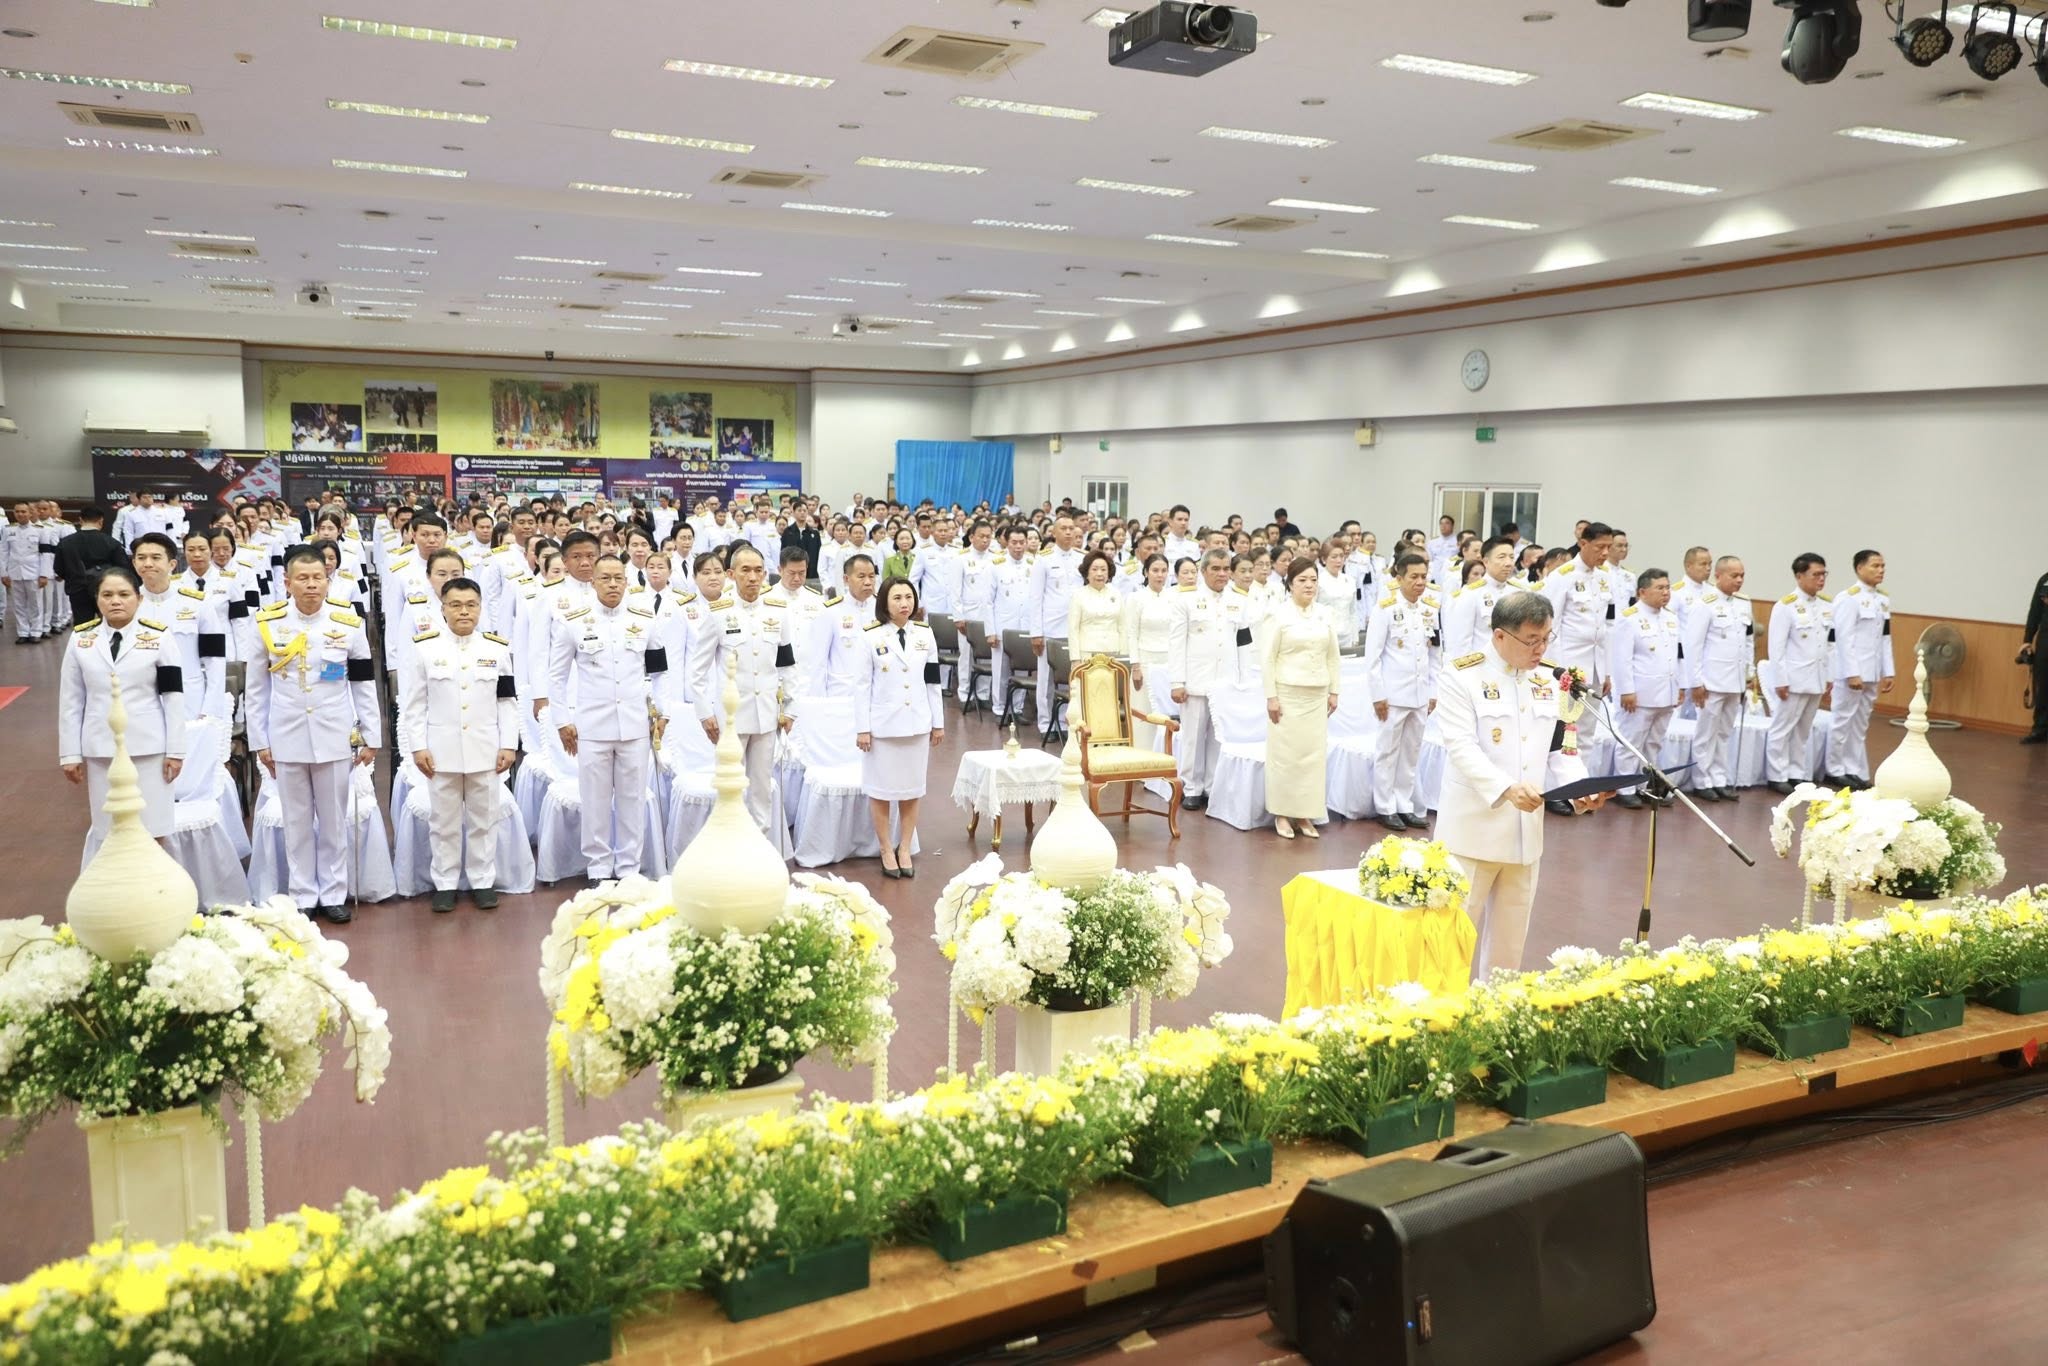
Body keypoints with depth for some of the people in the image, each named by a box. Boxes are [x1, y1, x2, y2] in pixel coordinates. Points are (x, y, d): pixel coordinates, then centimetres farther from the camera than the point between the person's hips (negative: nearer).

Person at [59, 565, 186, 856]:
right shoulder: (80, 639, 4)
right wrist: (70, 753, 4)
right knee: (107, 833, 8)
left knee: (151, 834, 3)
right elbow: (70, 701, 7)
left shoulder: (157, 637, -1)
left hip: (149, 747, -2)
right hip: (100, 749, 2)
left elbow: (173, 698, -2)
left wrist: (175, 750, -5)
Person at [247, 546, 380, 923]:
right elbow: (256, 689, 5)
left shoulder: (349, 623, -2)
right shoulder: (267, 624, -1)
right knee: (297, 821, 9)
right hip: (286, 737, 0)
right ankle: (303, 896, 20)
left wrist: (371, 736, 3)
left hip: (334, 736, 0)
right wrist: (259, 741, 3)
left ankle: (333, 895, 19)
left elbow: (365, 685, 4)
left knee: (334, 820, 8)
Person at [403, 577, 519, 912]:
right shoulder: (425, 647, -1)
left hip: (485, 750, 1)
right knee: (444, 821, 8)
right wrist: (417, 747, -4)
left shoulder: (497, 648, 3)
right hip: (441, 750, -1)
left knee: (484, 819, 9)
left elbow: (508, 701, 4)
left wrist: (509, 745, -1)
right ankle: (445, 883, 19)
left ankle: (483, 881, 19)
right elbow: (415, 704, 1)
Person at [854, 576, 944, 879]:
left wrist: (938, 722, 8)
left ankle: (905, 849, 22)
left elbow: (932, 682, 8)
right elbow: (862, 685, -5)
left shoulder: (925, 635, 4)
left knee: (912, 789, 9)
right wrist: (862, 728, -8)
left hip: (917, 724, 3)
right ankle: (886, 850, 19)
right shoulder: (871, 637, -6)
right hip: (883, 725, -3)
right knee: (881, 790, 5)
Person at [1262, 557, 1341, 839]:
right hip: (1287, 694, -4)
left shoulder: (1325, 617, 9)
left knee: (1314, 753, 3)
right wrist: (1271, 696, -10)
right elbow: (1267, 658, -5)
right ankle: (1282, 813, 9)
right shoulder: (1280, 615, -4)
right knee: (1285, 753, -1)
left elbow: (1333, 656, 14)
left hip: (1316, 696, 4)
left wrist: (1333, 691, 10)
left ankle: (1305, 813, 12)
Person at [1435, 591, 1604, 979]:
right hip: (1474, 826, -6)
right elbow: (1462, 746, -19)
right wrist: (1507, 788, -32)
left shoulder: (1551, 678, 8)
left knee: (1512, 927, 15)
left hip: (1527, 826, 6)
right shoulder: (1463, 676, -10)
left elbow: (1561, 745, 9)